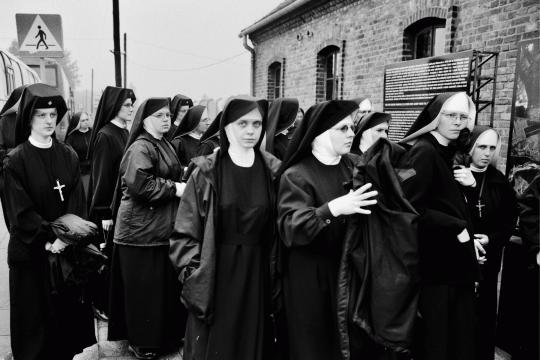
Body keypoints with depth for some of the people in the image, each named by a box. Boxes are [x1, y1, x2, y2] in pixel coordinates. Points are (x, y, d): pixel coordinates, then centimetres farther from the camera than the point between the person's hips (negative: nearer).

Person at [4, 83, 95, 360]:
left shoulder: (68, 156, 4)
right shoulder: (16, 160, -8)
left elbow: (77, 202, 0)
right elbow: (20, 211, -12)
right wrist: (47, 239, -17)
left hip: (66, 249, 3)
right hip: (30, 253, -3)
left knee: (67, 311, 10)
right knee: (35, 316, 8)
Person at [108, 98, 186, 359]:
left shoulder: (165, 146, 16)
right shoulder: (140, 148, -14)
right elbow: (138, 185, -26)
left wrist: (180, 182, 8)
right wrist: (174, 188, -19)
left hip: (163, 228, 9)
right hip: (142, 230, -9)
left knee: (166, 286, 16)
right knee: (145, 289, 3)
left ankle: (165, 336, 30)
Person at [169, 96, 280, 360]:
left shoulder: (273, 170, 0)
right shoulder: (207, 172, -6)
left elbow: (280, 229, 5)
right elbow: (184, 231, -4)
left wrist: (276, 273, 2)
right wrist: (194, 273, -10)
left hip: (258, 275, 2)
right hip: (215, 274, -2)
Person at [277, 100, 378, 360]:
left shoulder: (350, 167, 6)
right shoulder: (297, 175, -13)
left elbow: (364, 213, 16)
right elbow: (289, 228, -25)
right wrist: (331, 209, -39)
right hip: (310, 278, -5)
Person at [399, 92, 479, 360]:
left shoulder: (448, 152, 14)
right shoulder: (424, 151, -13)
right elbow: (412, 207, -21)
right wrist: (457, 227, -15)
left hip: (455, 261, 8)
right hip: (435, 262, -8)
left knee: (461, 338, 12)